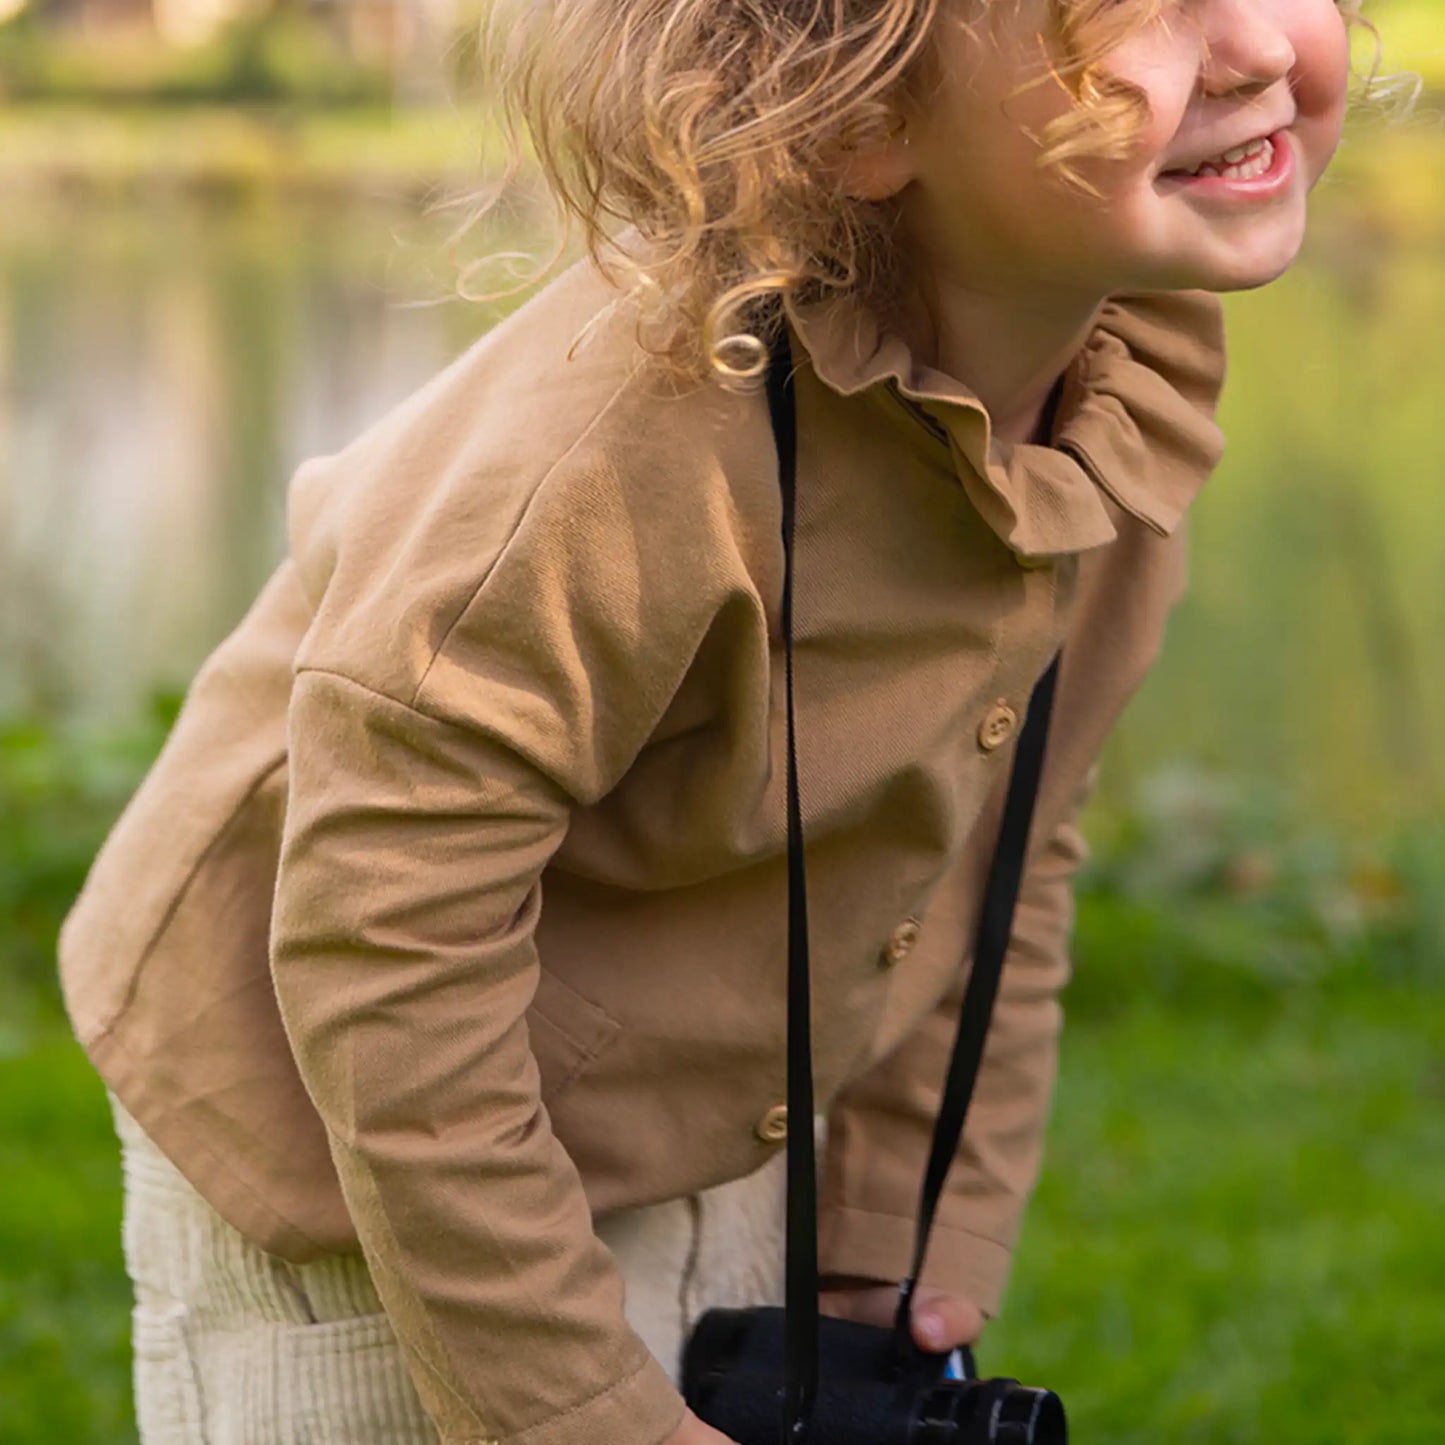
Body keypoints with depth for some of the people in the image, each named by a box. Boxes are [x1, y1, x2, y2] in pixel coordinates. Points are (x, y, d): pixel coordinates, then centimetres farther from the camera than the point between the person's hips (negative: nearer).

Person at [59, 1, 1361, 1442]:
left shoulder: (1142, 373, -10)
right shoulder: (651, 420, -35)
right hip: (343, 1157, -6)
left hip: (715, 1152, 6)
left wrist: (911, 1251, 5)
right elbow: (386, 946, -29)